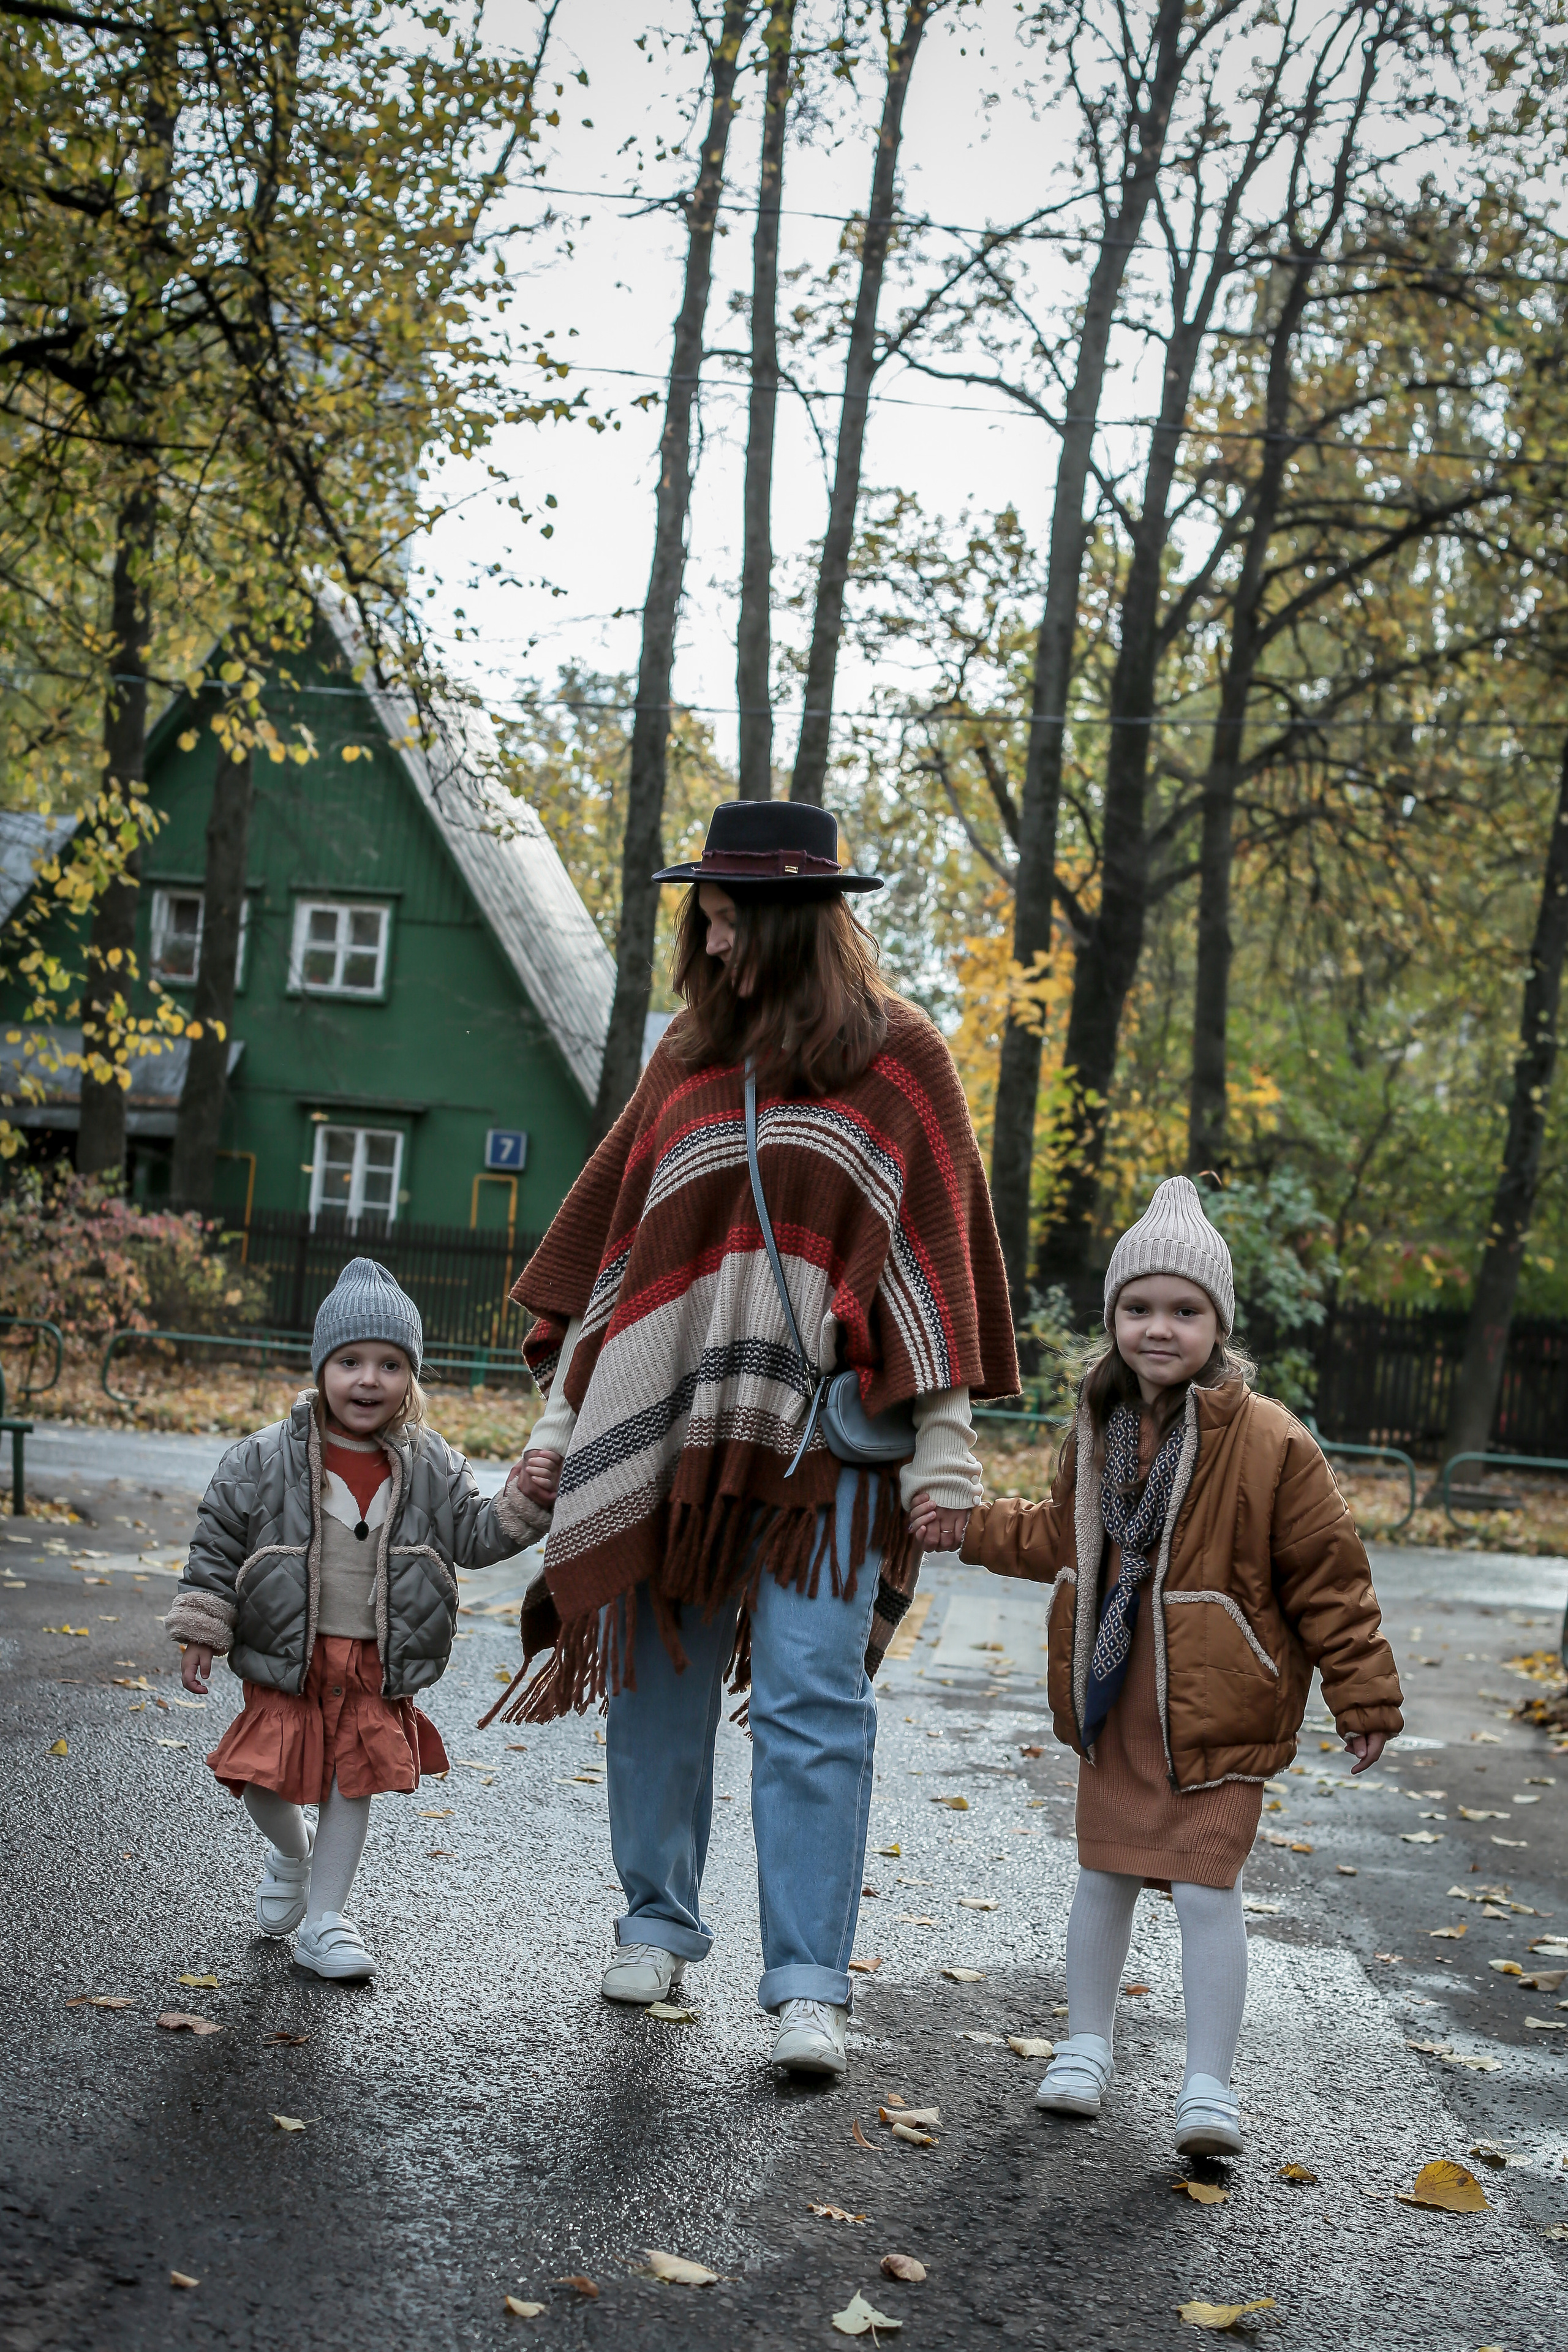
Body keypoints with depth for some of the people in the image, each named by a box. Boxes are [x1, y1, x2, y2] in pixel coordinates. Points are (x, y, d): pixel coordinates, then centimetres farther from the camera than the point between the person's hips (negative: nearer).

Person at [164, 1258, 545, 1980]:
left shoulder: (431, 1468, -2)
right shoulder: (267, 1459, -8)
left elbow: (473, 1539, 3)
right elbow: (217, 1545, -2)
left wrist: (525, 1503, -13)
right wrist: (202, 1633, -3)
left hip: (379, 1665, 1)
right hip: (288, 1657, -1)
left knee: (355, 1783, 6)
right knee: (268, 1778, -1)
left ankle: (324, 1922, 19)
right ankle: (291, 1851, 34)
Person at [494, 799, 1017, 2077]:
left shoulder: (899, 1057, 3)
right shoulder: (690, 1058, 12)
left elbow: (940, 1250, 2)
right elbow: (613, 1243, 15)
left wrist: (945, 1441, -4)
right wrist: (563, 1416, 12)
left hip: (825, 1428, -3)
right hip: (670, 1421, 4)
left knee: (813, 1701, -6)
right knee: (659, 1684, 8)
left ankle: (810, 1986, -1)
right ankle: (659, 1924, 25)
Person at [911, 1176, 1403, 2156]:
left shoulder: (1270, 1441, -13)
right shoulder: (1100, 1431, 5)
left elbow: (1328, 1577, -7)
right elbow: (1063, 1538, 24)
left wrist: (1365, 1698, -5)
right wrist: (974, 1526, 18)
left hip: (1217, 1713, -5)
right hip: (1115, 1706, 5)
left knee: (1208, 1887, -6)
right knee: (1105, 1875, 15)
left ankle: (1209, 2086, 7)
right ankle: (1087, 2045, 32)